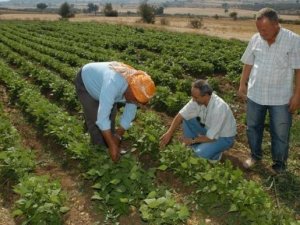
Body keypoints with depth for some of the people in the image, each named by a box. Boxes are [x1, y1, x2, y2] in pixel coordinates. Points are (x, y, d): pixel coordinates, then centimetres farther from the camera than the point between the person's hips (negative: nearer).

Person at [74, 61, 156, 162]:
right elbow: (102, 117, -45)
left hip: (100, 81, 6)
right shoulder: (113, 84, -46)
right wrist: (112, 145, -40)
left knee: (110, 118, 6)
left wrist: (117, 137, -10)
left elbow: (129, 115, -10)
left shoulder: (137, 90, -23)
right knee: (95, 120, -12)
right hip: (85, 82, -6)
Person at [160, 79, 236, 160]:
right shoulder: (197, 100, -17)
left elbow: (210, 137, -30)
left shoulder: (218, 108, -36)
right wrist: (169, 133, -19)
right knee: (186, 119, -6)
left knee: (201, 153, -30)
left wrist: (192, 140, -17)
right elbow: (181, 115, -10)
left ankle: (215, 154, 4)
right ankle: (196, 149, 4)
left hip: (224, 137, -7)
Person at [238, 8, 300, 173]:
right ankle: (255, 155, 38)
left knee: (280, 133, 9)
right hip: (255, 94, 4)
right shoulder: (255, 39, -2)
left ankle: (279, 164, 28)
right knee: (253, 127, 16)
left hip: (281, 98, -3)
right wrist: (242, 85, 8)